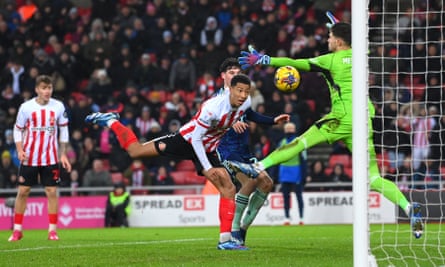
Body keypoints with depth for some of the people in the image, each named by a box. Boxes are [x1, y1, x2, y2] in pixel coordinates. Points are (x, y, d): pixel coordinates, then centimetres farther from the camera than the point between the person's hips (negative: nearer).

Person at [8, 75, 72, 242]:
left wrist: (63, 154, 5)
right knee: (23, 191, 1)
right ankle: (17, 230, 10)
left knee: (52, 191, -2)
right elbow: (18, 130, 3)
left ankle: (52, 230, 4)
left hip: (51, 158, 1)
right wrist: (20, 150, -11)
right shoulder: (26, 107, -5)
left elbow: (63, 130, 8)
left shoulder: (58, 107, -1)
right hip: (29, 157, -1)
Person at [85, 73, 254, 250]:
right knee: (134, 150, -3)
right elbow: (196, 138, -27)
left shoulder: (246, 103, -13)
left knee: (229, 189, -7)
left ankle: (225, 240, -5)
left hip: (207, 150, 6)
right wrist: (207, 168, -26)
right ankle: (110, 121, 22)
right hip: (187, 140, -6)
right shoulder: (212, 108, -34)